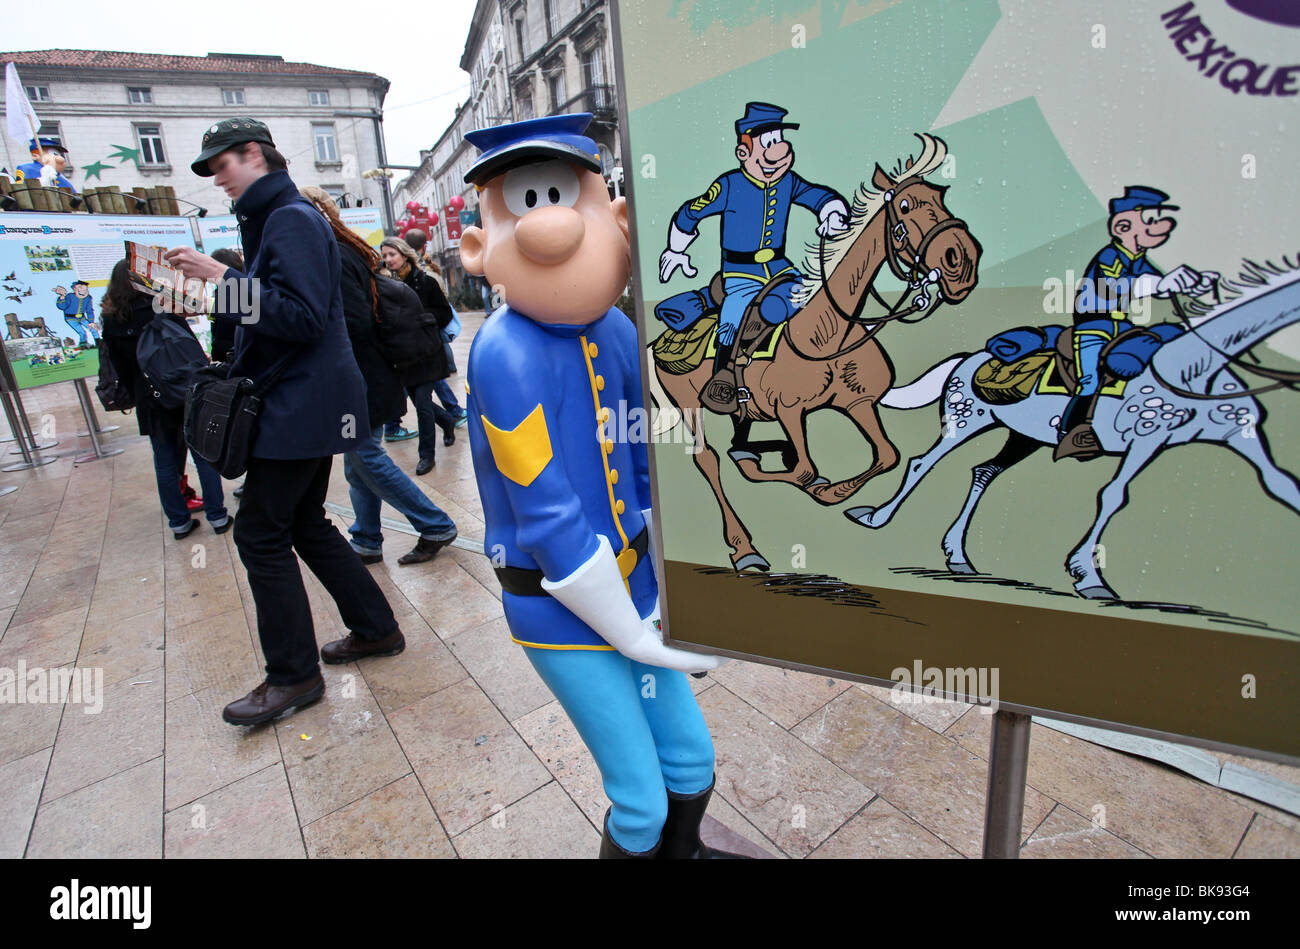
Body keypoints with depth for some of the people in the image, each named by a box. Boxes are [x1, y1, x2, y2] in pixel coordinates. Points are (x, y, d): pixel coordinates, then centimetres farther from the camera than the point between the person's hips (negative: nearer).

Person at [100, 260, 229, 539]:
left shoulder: (111, 323, 0)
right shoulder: (163, 311, -11)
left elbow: (121, 370, 5)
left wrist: (140, 397, 16)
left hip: (151, 403, 3)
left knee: (165, 463, 10)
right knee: (204, 455, 6)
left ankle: (178, 522, 17)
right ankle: (217, 516, 9)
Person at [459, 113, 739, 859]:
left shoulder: (616, 331, -2)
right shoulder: (506, 352, -21)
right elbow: (548, 518, -22)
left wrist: (668, 595, 5)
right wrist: (634, 634, -13)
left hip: (629, 585, 6)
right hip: (561, 610, -6)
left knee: (693, 766, 19)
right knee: (641, 803, 6)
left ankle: (681, 849, 50)